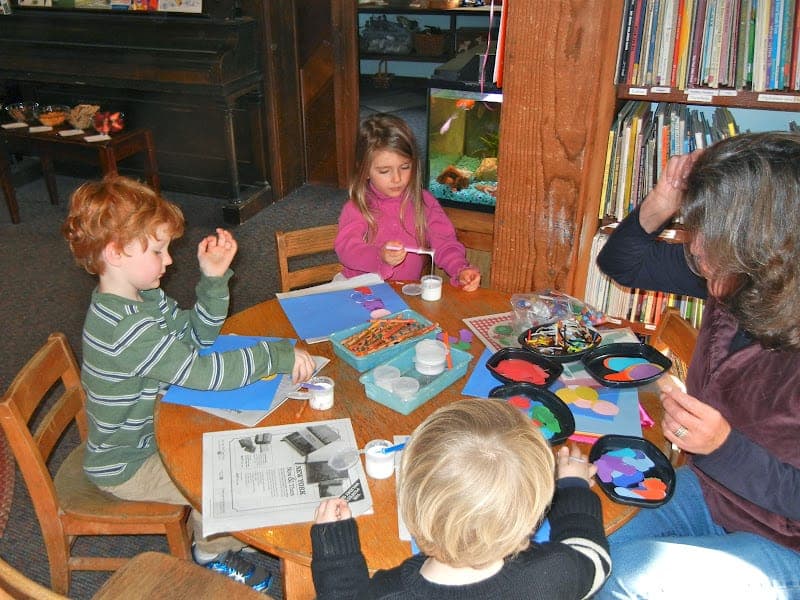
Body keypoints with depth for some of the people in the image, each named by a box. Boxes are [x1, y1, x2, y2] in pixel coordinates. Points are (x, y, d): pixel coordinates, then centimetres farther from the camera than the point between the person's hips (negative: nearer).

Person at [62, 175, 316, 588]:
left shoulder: (144, 297, -5)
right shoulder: (124, 328, -36)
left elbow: (198, 335, 2)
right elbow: (203, 372, -39)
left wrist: (214, 279, -13)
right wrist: (277, 356, -30)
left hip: (152, 430, 9)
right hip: (125, 466, -9)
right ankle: (212, 550, 24)